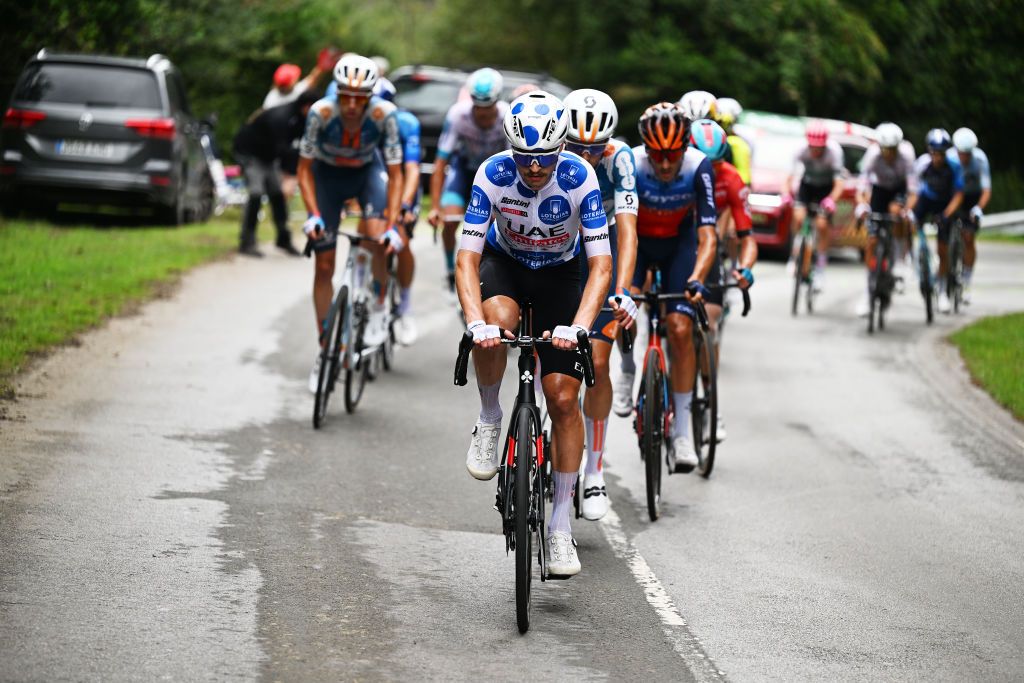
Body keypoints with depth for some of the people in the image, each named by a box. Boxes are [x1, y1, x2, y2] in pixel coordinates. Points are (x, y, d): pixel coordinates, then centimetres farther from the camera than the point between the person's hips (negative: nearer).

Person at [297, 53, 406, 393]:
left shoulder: (384, 114, -31)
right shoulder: (321, 112, -32)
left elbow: (395, 176, -24)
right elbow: (304, 169, -21)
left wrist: (392, 225, -33)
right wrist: (313, 215, -31)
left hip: (367, 171, 0)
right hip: (328, 175, 0)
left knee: (379, 238, -28)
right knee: (324, 265, -1)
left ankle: (378, 309, -2)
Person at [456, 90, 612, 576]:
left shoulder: (579, 177, -28)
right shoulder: (493, 174, -27)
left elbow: (600, 264, -29)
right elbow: (467, 258, -28)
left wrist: (577, 327, -43)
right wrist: (476, 322, -44)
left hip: (559, 273, 0)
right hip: (504, 263, 0)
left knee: (563, 398, -8)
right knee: (496, 321, -37)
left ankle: (560, 526, 3)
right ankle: (489, 418, -8)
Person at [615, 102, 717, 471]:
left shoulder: (699, 168, -29)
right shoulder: (630, 165, -30)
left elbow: (707, 236, -32)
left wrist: (696, 280, -49)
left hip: (679, 243, 0)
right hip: (638, 240, 0)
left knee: (680, 328, -14)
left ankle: (682, 431, -6)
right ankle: (628, 368, 7)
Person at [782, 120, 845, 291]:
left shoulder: (833, 152, -31)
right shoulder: (802, 152, -27)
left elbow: (839, 184, -36)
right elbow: (790, 177, -32)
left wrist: (831, 200, -55)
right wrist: (786, 195, -51)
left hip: (827, 188, -1)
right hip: (808, 184, 1)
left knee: (822, 225, -15)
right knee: (798, 216, -22)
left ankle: (820, 269, -1)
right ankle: (796, 254, 1)